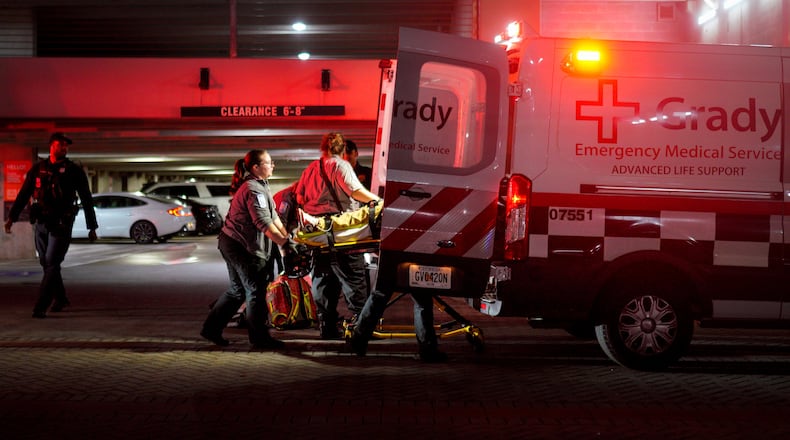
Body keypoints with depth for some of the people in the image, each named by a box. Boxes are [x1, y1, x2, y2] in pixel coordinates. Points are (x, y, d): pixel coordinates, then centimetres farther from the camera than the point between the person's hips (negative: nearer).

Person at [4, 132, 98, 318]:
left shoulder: (74, 170, -1)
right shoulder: (38, 169, 7)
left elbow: (87, 200, 2)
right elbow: (23, 194, 8)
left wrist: (92, 227, 2)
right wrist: (12, 217, -3)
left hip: (61, 224, -4)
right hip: (40, 224, 4)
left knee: (52, 264, -11)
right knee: (46, 263, 12)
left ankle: (40, 307, -12)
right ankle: (61, 299, 30)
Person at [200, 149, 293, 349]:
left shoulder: (260, 185, 12)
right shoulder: (253, 189, -21)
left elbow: (273, 215, 11)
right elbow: (264, 224, -26)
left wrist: (286, 236, 4)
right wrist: (284, 242, -22)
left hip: (232, 243, 10)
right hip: (241, 247, -10)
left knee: (237, 290, 17)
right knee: (256, 291, -1)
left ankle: (211, 328, 23)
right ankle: (259, 338, 9)